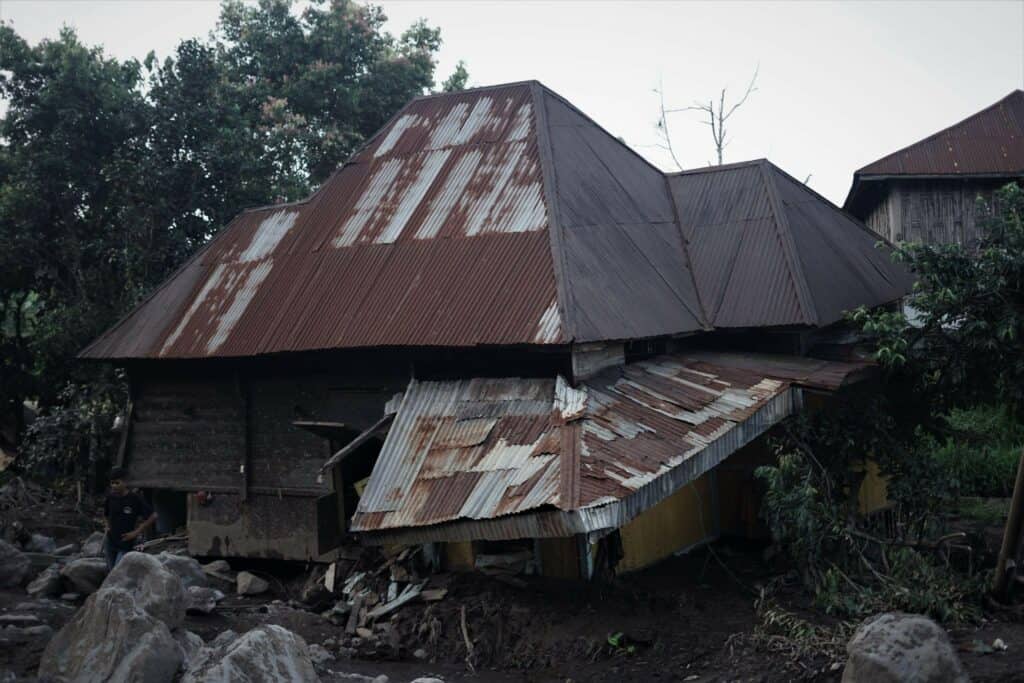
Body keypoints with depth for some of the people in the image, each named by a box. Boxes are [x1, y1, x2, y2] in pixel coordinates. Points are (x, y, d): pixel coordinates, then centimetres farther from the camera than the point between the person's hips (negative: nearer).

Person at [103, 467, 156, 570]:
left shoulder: (135, 498, -13)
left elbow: (153, 516, -12)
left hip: (126, 545, -5)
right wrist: (108, 526, 8)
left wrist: (136, 532, -12)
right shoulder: (110, 498, 1)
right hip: (111, 543, 5)